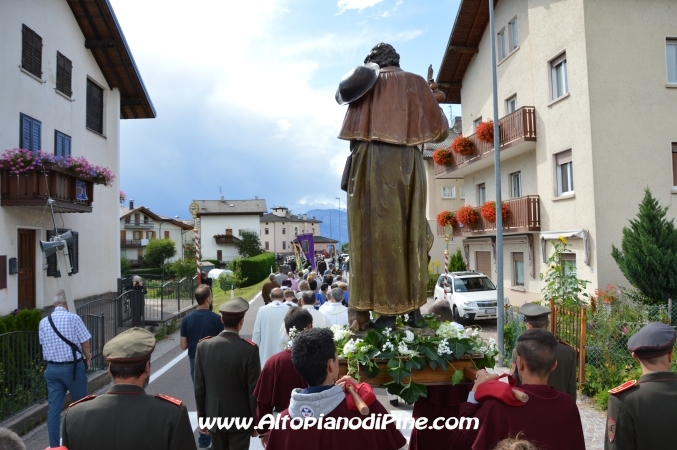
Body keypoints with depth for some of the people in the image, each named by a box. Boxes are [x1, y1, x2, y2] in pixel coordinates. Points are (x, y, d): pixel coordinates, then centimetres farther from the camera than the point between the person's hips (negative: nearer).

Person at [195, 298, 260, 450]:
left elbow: (199, 386, -2)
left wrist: (201, 417, 9)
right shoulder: (250, 349, -18)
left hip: (214, 416, 3)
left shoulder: (203, 346, -8)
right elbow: (254, 389, -13)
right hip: (240, 418, -3)